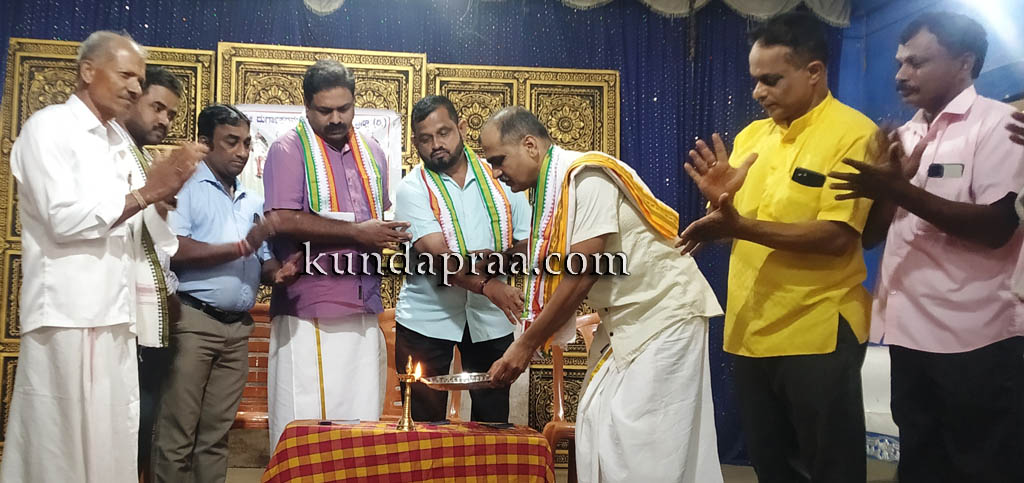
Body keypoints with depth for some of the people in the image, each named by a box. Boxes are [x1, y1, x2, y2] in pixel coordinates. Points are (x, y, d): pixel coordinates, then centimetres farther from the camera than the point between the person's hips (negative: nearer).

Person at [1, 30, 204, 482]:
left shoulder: (118, 144, 19)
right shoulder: (48, 127, -4)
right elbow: (64, 220, -14)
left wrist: (157, 202, 3)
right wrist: (146, 192, -13)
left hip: (113, 317, 7)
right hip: (67, 316, -7)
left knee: (111, 444, 7)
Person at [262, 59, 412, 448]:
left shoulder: (371, 152, 16)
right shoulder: (289, 149, -3)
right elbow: (284, 221, -15)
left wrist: (389, 237, 8)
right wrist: (357, 232, -13)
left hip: (364, 310, 6)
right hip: (310, 314, -5)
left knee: (363, 419, 7)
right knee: (306, 422, -1)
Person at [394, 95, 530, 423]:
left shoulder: (499, 177, 6)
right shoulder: (413, 189, -4)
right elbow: (435, 253, -18)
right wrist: (486, 285, -32)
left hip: (491, 318, 3)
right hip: (427, 319, -2)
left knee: (494, 419, 9)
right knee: (425, 422, 4)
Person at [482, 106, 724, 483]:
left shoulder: (588, 176, -20)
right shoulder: (551, 191, 7)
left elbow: (582, 277, -23)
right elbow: (558, 282, 6)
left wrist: (525, 345, -16)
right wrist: (526, 345, -2)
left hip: (664, 314, -9)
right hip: (623, 321, 9)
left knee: (641, 442, -6)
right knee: (599, 430, 8)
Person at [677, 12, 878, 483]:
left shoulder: (852, 132, -11)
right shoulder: (750, 135, 9)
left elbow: (837, 236, -20)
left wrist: (740, 226, -27)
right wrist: (719, 198, -7)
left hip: (818, 334, -6)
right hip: (750, 329, 7)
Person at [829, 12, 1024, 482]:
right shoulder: (906, 136, 13)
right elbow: (871, 233, 9)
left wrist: (901, 190, -21)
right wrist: (892, 178, -8)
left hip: (975, 337, -6)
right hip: (909, 331, 7)